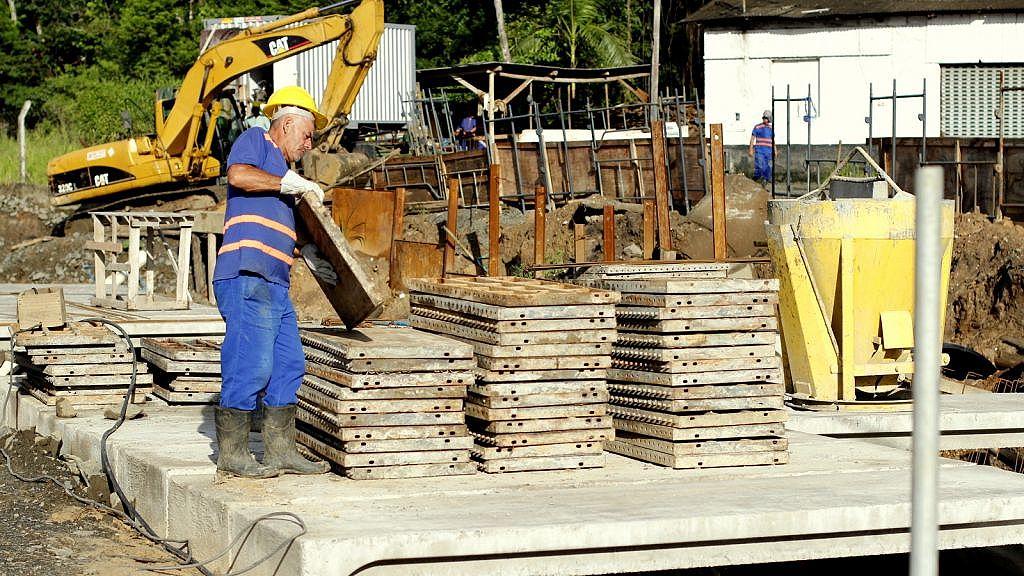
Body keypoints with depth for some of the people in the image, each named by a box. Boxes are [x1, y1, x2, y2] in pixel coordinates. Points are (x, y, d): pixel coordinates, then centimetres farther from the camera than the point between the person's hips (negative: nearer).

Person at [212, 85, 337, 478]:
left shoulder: (280, 171, 31)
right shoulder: (255, 141, 4)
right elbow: (238, 174, -18)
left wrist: (310, 262, 37)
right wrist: (293, 184, -10)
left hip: (275, 284, 10)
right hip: (246, 277, -10)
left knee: (289, 366, 8)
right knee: (251, 365, -11)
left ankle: (281, 452, 13)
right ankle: (231, 453, -4)